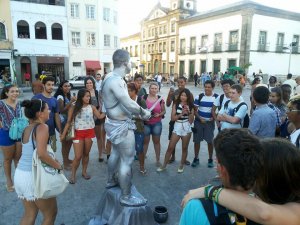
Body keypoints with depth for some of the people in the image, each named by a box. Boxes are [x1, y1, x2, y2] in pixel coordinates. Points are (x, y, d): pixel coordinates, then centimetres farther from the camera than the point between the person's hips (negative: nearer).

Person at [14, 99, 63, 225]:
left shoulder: (27, 129, 9)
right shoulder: (42, 127, -16)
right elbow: (41, 154, -28)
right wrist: (58, 166, -15)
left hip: (20, 174, 8)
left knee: (30, 214, 22)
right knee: (51, 213, 13)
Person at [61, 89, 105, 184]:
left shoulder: (91, 107, 0)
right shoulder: (74, 108, -5)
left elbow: (100, 116, -1)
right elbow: (69, 122, -2)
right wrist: (63, 134, -3)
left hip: (89, 132, 2)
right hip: (78, 133, -2)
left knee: (86, 154, 12)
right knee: (78, 156, -2)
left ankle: (84, 172, 29)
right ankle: (73, 175, 17)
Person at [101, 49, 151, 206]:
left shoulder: (110, 77, 7)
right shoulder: (116, 80, -25)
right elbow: (129, 104, -27)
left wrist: (139, 111, 3)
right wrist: (143, 112, -10)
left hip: (114, 123, 11)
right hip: (121, 125, -11)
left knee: (116, 152, 27)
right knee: (127, 160, 0)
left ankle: (111, 180, 47)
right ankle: (126, 197, 14)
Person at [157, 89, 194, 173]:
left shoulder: (190, 106, 1)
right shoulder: (176, 104, -1)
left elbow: (191, 121, -2)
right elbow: (172, 118, -7)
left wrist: (189, 112, -15)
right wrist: (181, 114, -17)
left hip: (187, 128, 0)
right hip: (177, 127, 0)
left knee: (184, 148, 10)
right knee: (170, 147, 1)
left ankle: (182, 165, 28)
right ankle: (164, 165, 15)